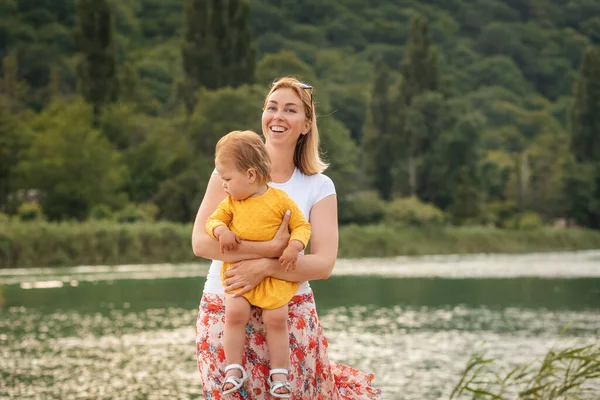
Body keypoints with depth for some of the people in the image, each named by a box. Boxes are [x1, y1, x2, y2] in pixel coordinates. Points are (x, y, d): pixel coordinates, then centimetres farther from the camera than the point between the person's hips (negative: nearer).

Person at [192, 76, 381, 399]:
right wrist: (272, 248, -20)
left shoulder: (319, 187, 2)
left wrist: (265, 267, -22)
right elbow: (201, 242, -11)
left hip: (290, 313, 1)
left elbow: (323, 264, -7)